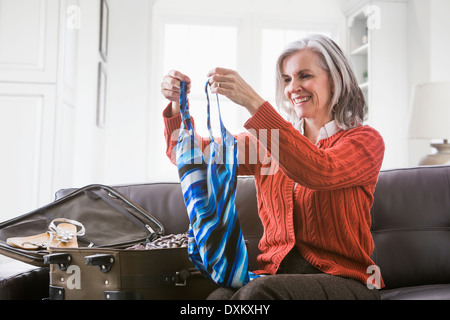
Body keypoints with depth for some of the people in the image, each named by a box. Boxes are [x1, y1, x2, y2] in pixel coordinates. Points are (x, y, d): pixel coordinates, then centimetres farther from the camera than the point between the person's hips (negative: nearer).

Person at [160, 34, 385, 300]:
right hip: (276, 273, 3)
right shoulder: (268, 140, 13)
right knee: (221, 295, -32)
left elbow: (319, 172, -22)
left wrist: (253, 103, -26)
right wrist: (178, 106, -7)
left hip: (343, 278, -2)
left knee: (260, 291, -34)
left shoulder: (365, 139, 1)